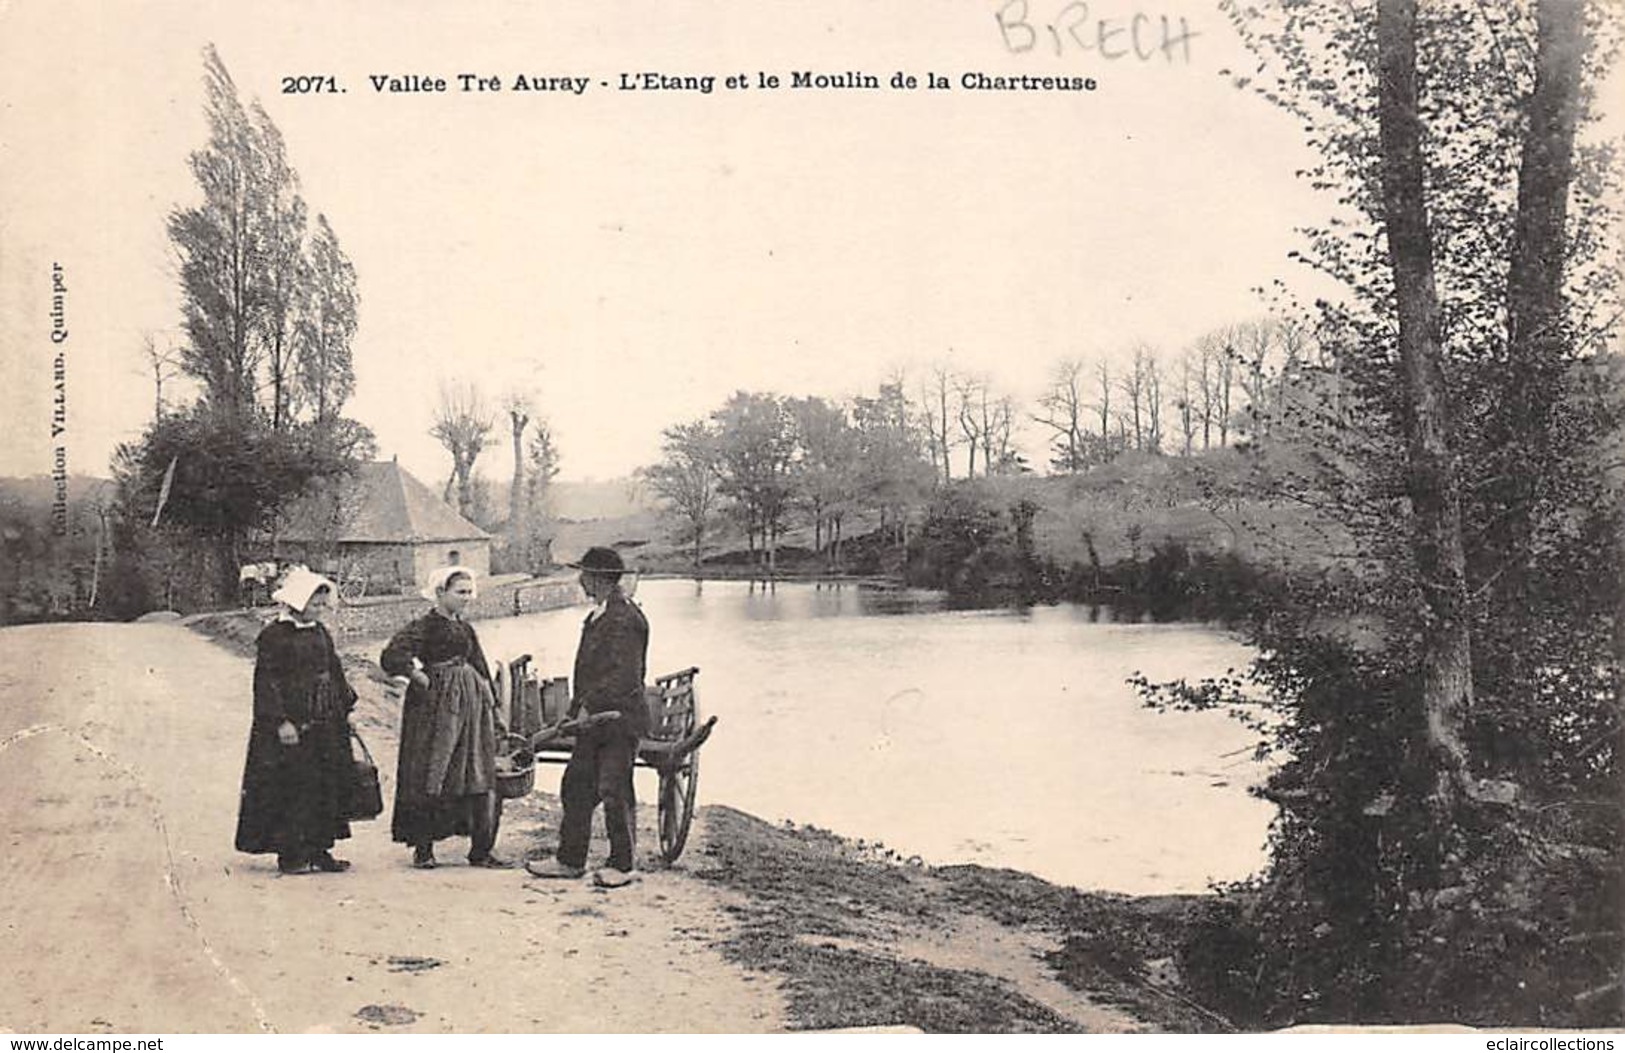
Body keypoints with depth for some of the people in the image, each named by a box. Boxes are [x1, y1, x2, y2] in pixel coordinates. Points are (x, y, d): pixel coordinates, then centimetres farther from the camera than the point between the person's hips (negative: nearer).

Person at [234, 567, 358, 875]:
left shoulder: (320, 632, 11)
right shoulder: (273, 636, -9)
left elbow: (335, 673, 18)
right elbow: (266, 682, -12)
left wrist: (345, 708, 14)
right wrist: (281, 721, -19)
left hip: (324, 723, 7)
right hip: (290, 720, -7)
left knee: (327, 785, 7)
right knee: (289, 787, -3)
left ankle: (318, 849, 15)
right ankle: (288, 853, 6)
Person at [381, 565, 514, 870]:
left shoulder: (465, 629, 14)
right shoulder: (423, 626, -7)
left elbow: (482, 673, 19)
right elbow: (392, 657, -21)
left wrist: (494, 711, 17)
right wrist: (418, 676, -17)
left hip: (471, 705, 7)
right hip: (435, 707, -6)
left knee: (480, 777, 3)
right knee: (428, 778, 0)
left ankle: (482, 850, 8)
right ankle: (423, 849, 11)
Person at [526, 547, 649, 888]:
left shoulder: (624, 620, -18)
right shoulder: (598, 616, 14)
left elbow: (626, 677, -24)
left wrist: (588, 704, -22)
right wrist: (579, 706, 16)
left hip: (619, 721, -10)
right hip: (594, 720, 10)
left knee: (614, 791, -1)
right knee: (576, 788, 12)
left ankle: (621, 866, 11)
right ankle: (570, 859, 22)